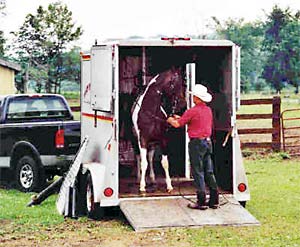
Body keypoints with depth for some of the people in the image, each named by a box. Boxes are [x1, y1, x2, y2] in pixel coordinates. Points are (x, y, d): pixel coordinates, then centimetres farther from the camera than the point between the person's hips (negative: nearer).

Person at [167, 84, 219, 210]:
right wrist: (180, 118, 28)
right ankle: (214, 200, 12)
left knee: (198, 173, -2)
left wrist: (170, 120, 15)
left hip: (196, 143, -7)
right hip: (208, 142, 7)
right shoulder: (208, 110, 10)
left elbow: (177, 124, -7)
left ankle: (201, 202, -2)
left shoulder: (192, 111, -14)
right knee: (209, 172, 11)